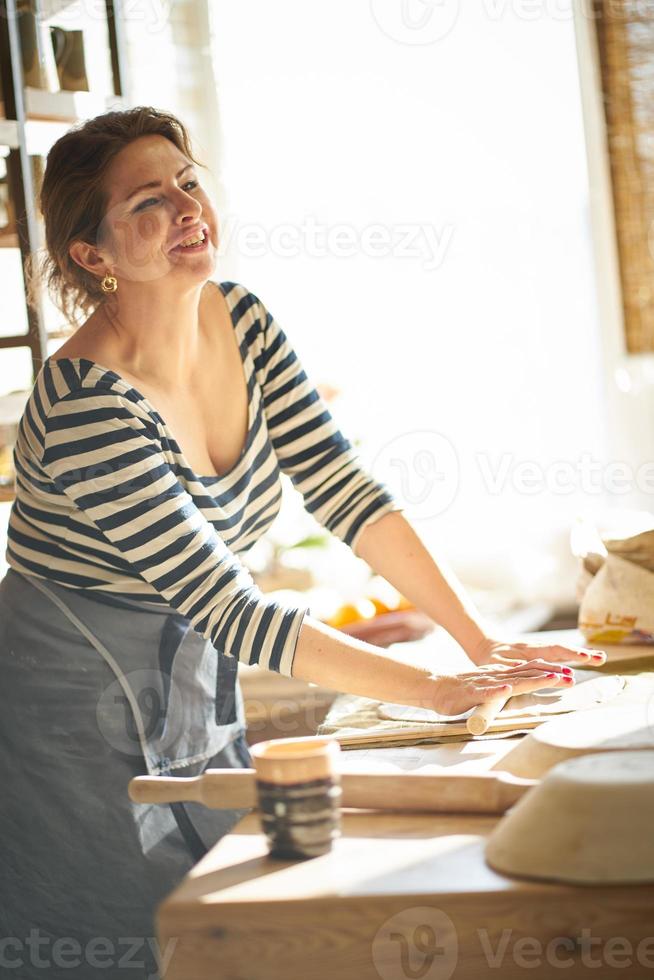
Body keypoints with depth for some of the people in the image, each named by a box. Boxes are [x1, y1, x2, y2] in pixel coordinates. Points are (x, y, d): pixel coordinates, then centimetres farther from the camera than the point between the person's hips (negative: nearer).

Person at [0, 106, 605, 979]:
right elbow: (229, 609, -28)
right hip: (81, 708, -7)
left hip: (197, 681, 7)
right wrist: (438, 690, -28)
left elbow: (344, 491, -2)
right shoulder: (86, 406, -27)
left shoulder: (242, 322, -4)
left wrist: (484, 643, -9)